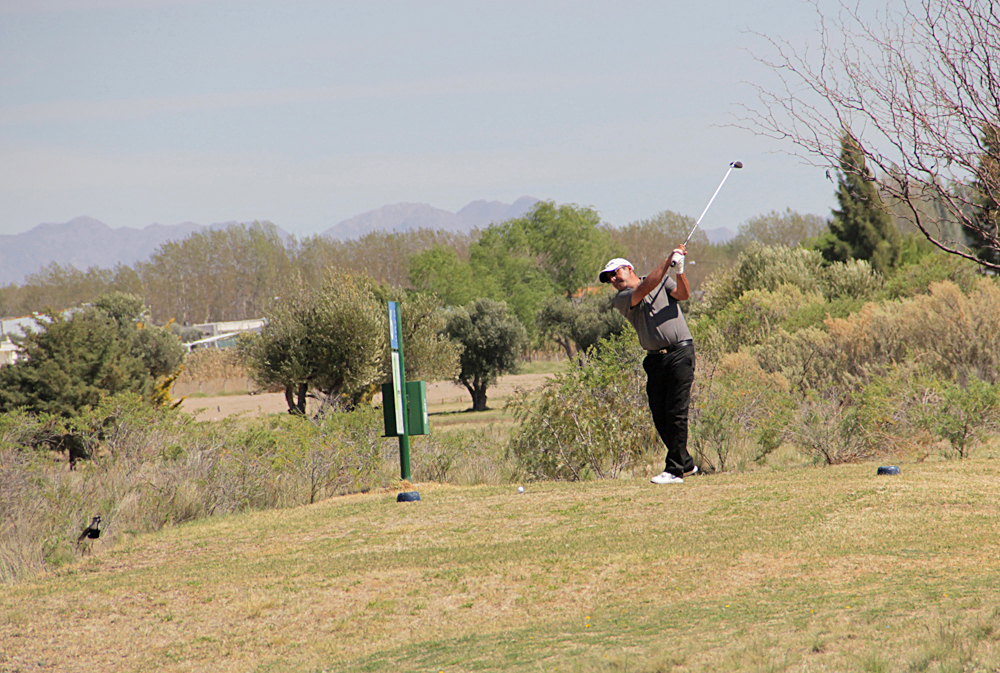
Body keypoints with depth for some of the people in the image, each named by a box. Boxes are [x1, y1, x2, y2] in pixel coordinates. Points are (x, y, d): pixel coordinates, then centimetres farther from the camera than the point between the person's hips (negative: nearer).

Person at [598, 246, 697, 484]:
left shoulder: (664, 281, 9)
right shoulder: (622, 299, 6)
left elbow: (683, 294, -7)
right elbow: (644, 290, -12)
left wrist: (679, 271, -24)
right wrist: (668, 262, -17)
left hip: (680, 351, -3)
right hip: (655, 358, 3)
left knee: (676, 412, -11)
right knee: (659, 415, 2)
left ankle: (675, 470, -10)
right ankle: (685, 462, 19)